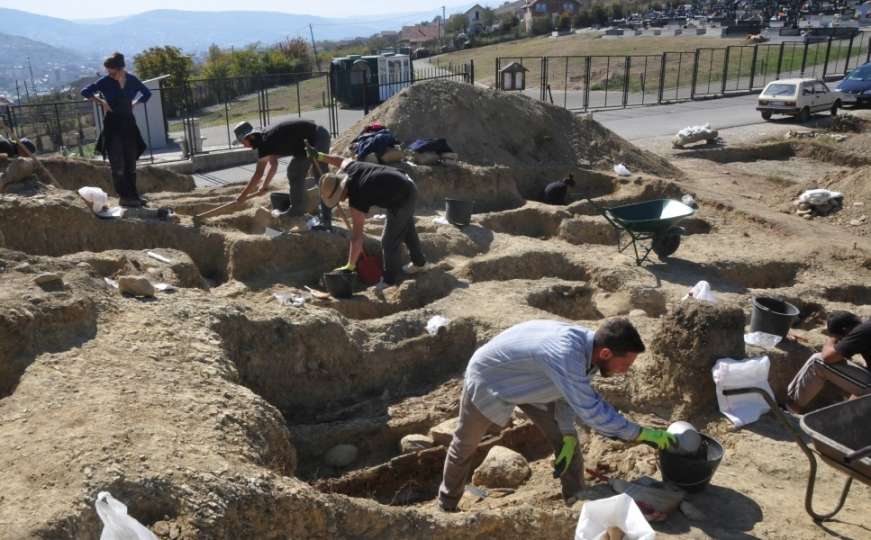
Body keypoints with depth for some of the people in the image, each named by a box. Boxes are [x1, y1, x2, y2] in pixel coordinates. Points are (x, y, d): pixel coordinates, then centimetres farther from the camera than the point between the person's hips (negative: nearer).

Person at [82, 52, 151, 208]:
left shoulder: (132, 80, 1)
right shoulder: (105, 81, -7)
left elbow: (147, 93, 17)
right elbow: (85, 91, -5)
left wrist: (134, 104, 7)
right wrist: (101, 102, -9)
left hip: (129, 124, 4)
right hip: (112, 125, -4)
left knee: (131, 163, 9)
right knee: (118, 165, -5)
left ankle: (133, 195, 16)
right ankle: (124, 197, -2)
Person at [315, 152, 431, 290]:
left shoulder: (357, 199, -29)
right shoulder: (348, 169, -11)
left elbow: (357, 237, -27)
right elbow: (341, 159, 18)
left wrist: (350, 266, -22)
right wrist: (320, 156, 24)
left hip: (402, 199, -10)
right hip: (408, 186, 10)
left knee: (389, 242, -2)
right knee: (407, 229, 29)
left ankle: (390, 281, 14)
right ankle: (420, 263, 49)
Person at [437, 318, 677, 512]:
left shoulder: (588, 345, -17)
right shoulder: (566, 354, -43)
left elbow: (570, 392, -2)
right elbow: (591, 411, -40)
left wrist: (568, 434, -10)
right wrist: (641, 433, -32)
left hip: (527, 381, 7)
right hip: (488, 378, -6)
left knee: (565, 441, -2)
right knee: (464, 447, 14)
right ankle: (446, 506, 37)